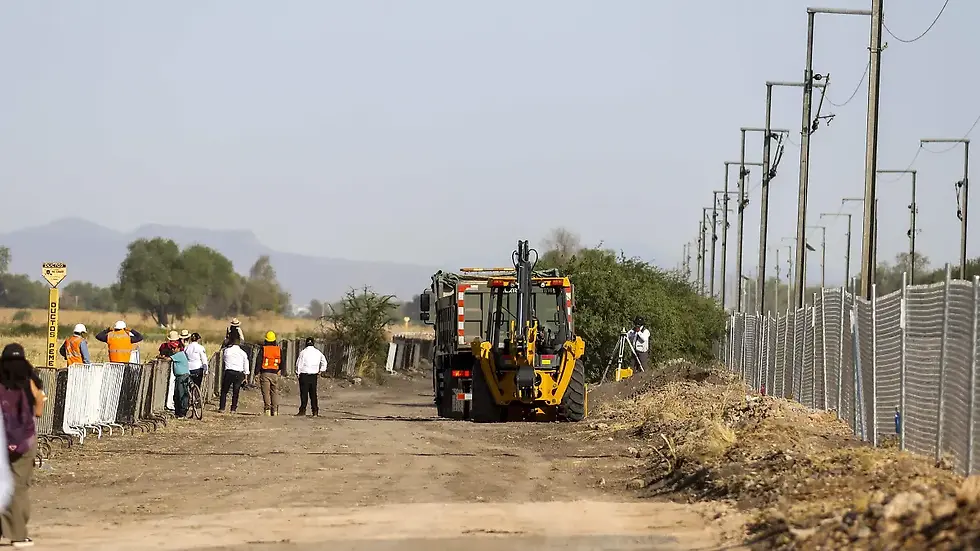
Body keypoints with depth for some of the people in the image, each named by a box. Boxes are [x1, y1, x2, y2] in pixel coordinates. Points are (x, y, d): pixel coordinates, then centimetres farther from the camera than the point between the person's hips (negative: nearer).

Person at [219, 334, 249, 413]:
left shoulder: (226, 351, 1)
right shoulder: (242, 353, 5)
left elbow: (222, 359, 18)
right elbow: (246, 365, 8)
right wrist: (246, 376, 14)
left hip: (228, 372, -1)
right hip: (239, 374, 1)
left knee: (224, 391, 7)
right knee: (236, 392, 7)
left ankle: (222, 408, 3)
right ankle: (233, 409, 4)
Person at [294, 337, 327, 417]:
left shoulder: (303, 352, -9)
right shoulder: (318, 353, 6)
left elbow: (299, 364, -7)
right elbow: (324, 362, 15)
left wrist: (298, 372, 4)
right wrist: (321, 371, 21)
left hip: (304, 375, -4)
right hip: (314, 375, 4)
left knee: (304, 393, -2)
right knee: (313, 393, 9)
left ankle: (303, 410, -6)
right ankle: (315, 411, 7)